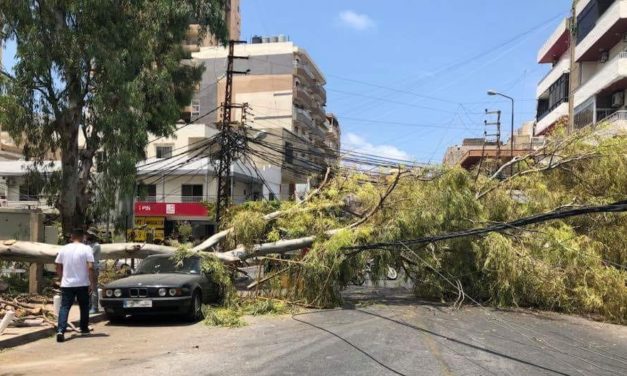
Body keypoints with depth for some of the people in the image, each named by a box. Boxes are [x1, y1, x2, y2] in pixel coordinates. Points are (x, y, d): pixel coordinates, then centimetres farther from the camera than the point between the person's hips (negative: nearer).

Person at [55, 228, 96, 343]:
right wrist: (92, 282, -8)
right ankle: (84, 329, 25)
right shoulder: (86, 249, -7)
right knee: (84, 307, 15)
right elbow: (90, 267, -14)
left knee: (64, 307, 0)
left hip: (67, 284, 2)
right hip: (82, 284, -2)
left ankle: (60, 330, -16)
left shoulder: (64, 249, 3)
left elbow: (58, 267, 8)